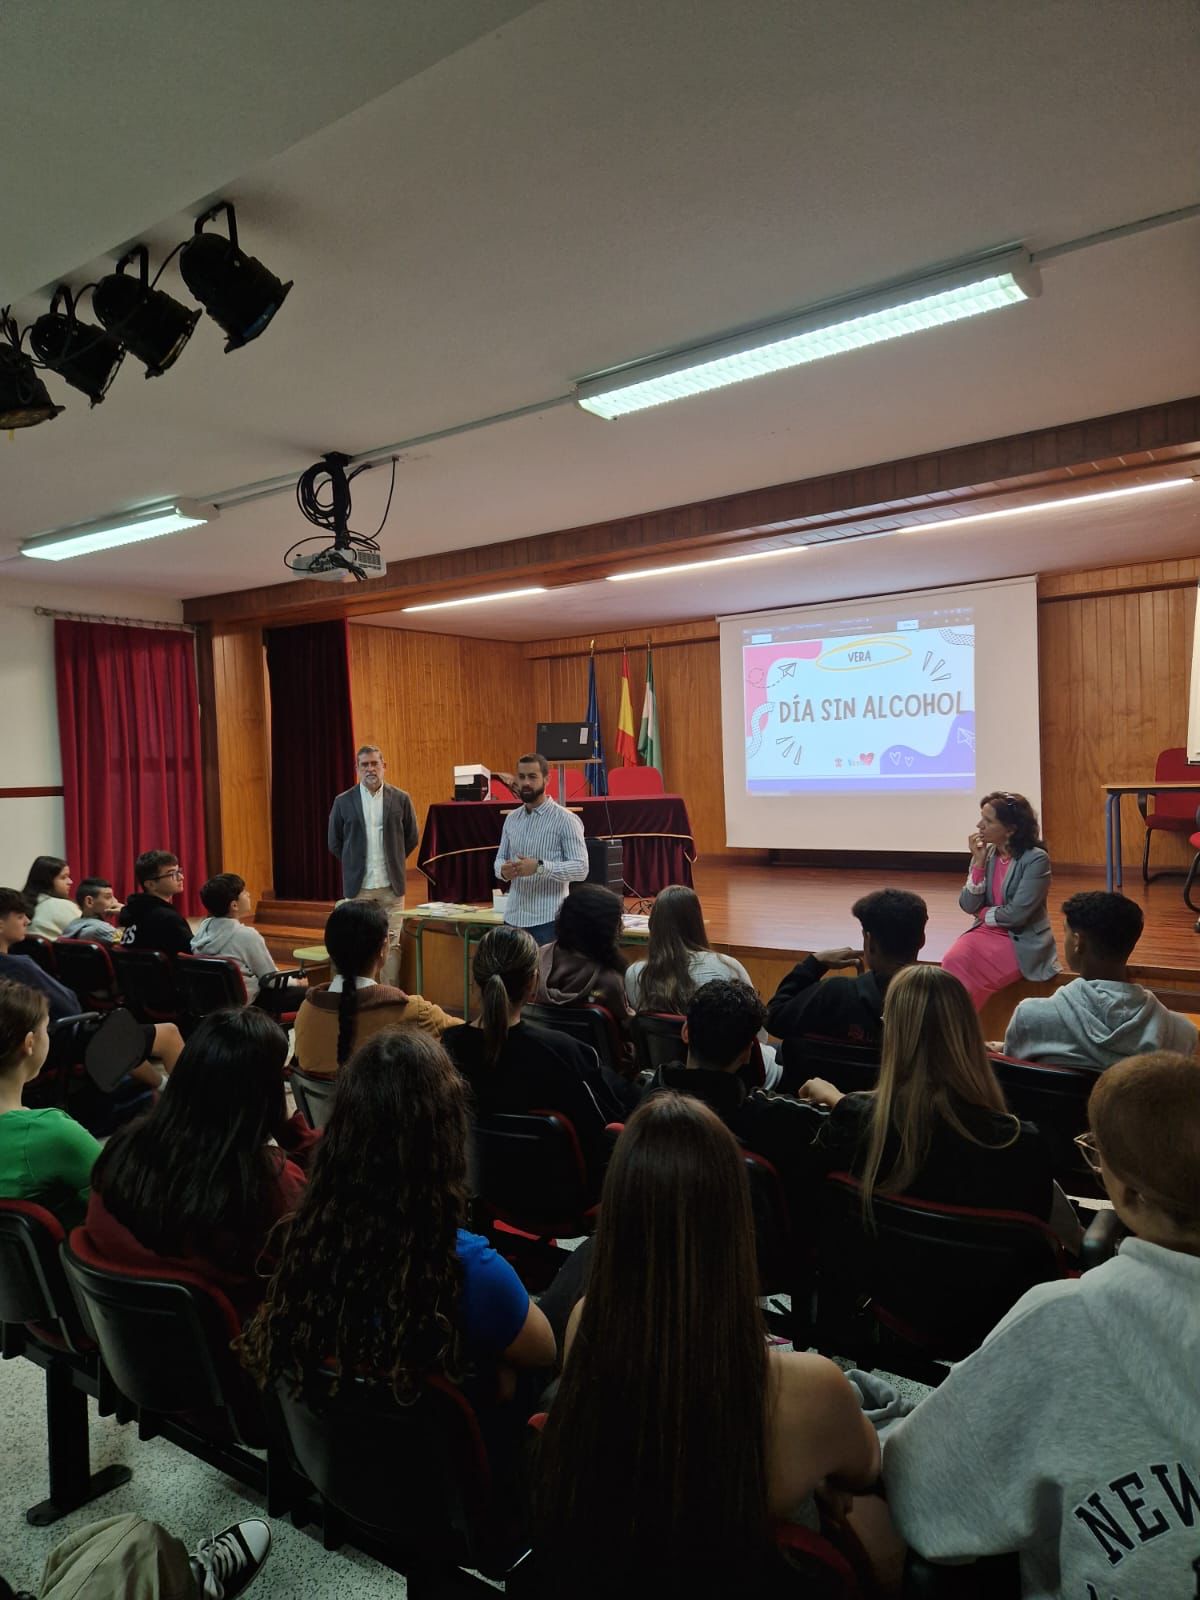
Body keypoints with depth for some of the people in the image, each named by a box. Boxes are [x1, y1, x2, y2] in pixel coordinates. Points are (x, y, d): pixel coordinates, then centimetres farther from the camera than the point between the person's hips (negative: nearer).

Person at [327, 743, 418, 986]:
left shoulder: (400, 799, 2)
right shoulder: (343, 801, 1)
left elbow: (411, 838, 12)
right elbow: (334, 842, 11)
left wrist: (393, 861, 11)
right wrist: (354, 864, 10)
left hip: (391, 885, 0)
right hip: (358, 886, 0)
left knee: (392, 943, 2)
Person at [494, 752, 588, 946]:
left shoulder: (565, 820, -8)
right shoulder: (511, 819, 11)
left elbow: (581, 868, -13)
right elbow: (500, 857, 15)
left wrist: (540, 867, -25)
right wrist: (503, 869, -9)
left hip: (548, 920, -5)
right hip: (514, 918, 6)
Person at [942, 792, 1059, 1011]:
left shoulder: (1036, 859, -14)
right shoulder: (986, 853, 2)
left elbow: (1017, 914, -19)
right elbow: (968, 906, -2)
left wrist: (983, 913, -3)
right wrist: (979, 862, -9)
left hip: (1022, 942, -5)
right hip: (986, 931, 5)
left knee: (963, 968, -24)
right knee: (953, 961, -24)